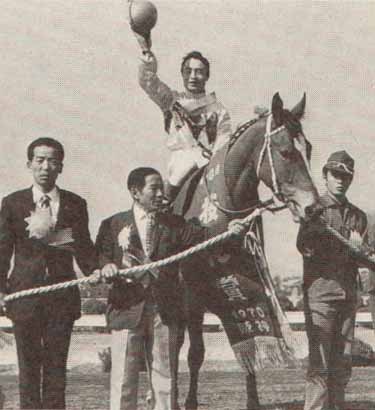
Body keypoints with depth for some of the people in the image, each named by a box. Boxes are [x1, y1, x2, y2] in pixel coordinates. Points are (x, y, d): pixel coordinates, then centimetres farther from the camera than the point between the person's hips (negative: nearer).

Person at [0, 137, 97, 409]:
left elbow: (85, 249, 7)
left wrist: (98, 270, -13)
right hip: (25, 294, -1)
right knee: (28, 367, 4)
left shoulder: (75, 204, 7)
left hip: (62, 297, 1)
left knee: (57, 367, 4)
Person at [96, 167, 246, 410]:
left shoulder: (174, 224, 10)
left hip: (165, 310, 2)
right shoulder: (113, 225, 7)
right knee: (124, 377, 1)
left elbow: (201, 236, -4)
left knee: (164, 376, 8)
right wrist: (106, 267, -19)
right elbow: (99, 256, 3)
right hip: (127, 309, -2)